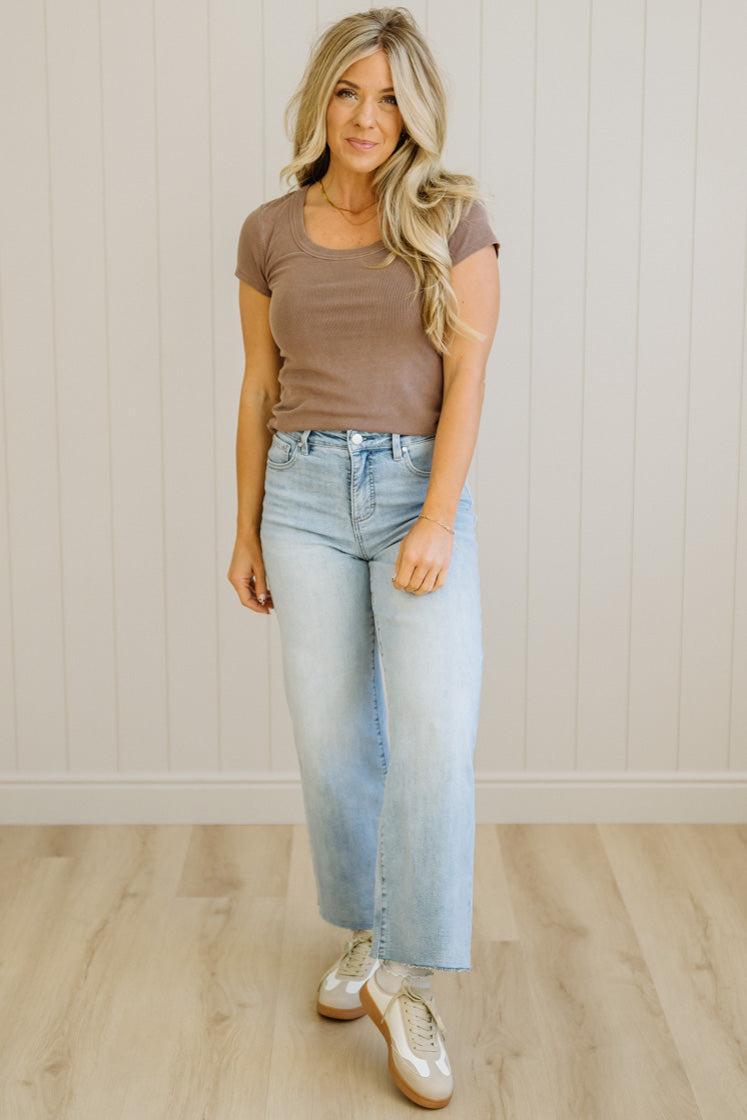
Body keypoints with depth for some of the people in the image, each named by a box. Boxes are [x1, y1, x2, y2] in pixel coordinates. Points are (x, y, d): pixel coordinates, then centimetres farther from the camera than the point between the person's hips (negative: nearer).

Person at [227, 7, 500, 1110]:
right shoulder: (270, 232, 8)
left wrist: (439, 518, -16)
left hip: (418, 487, -2)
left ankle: (403, 975, -1)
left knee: (435, 734, -14)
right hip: (306, 492, 3)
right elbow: (258, 388, 11)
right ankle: (363, 933, 26)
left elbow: (466, 376, -6)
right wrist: (246, 530, 10)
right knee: (332, 736, 6)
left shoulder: (453, 220, 0)